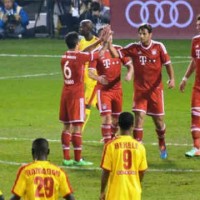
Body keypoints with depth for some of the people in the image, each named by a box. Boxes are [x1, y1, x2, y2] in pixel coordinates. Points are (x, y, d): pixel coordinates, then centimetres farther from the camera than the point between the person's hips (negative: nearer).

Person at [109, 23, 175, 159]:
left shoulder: (159, 47, -4)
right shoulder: (134, 48, -3)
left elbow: (167, 63, -1)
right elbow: (117, 54, -6)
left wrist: (172, 78, -13)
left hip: (155, 89, 0)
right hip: (140, 90, 0)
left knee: (159, 120, 9)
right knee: (139, 117, -12)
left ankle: (162, 146, 35)